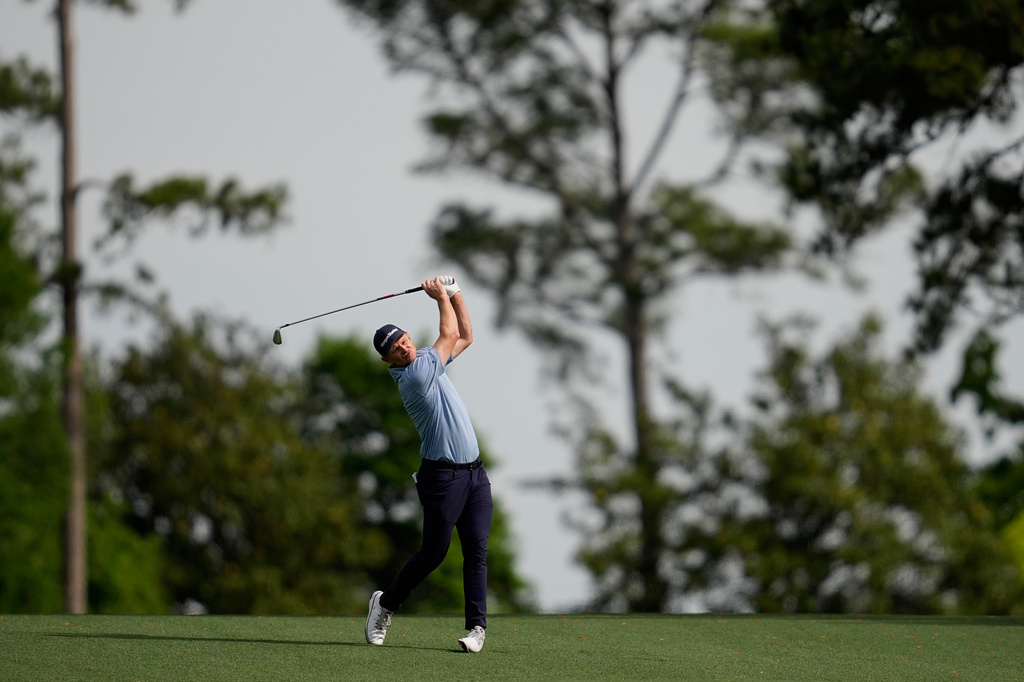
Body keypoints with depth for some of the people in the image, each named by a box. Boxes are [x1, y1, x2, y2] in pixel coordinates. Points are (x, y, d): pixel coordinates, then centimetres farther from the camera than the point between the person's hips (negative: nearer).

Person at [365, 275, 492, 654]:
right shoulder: (413, 376, -14)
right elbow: (450, 334, -6)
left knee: (476, 551, -2)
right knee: (432, 553, -3)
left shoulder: (428, 360, 12)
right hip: (443, 476, -7)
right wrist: (441, 297, 8)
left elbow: (465, 337, 24)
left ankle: (477, 626, -4)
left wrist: (455, 295, 14)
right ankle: (386, 603, 18)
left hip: (474, 473, 7)